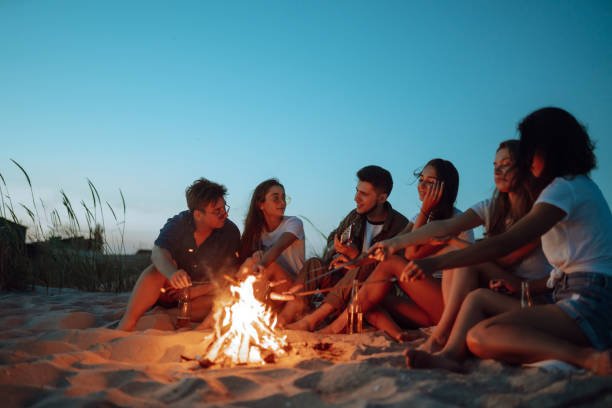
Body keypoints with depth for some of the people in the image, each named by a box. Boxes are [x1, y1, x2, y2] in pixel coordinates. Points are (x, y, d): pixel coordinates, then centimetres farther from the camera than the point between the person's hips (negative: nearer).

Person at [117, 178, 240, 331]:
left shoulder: (230, 231, -10)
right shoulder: (178, 224, -10)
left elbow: (230, 274, -12)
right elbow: (158, 253, -28)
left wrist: (196, 291, -23)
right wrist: (172, 273, -51)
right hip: (171, 287, 0)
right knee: (159, 269, -30)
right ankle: (126, 325, -32)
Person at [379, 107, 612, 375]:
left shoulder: (566, 188, -10)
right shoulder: (581, 185, 22)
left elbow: (504, 244, -21)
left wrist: (435, 263, -23)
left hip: (588, 306, -10)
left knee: (481, 338, -27)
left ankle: (588, 357, -28)